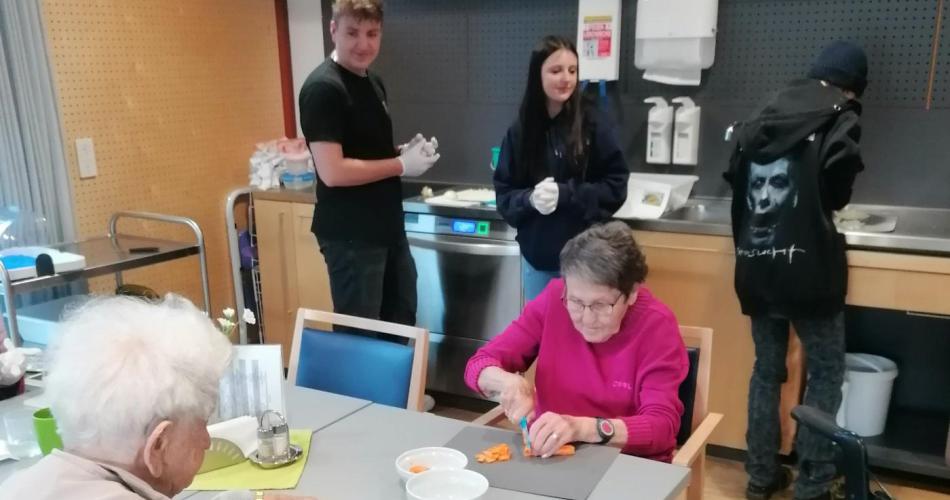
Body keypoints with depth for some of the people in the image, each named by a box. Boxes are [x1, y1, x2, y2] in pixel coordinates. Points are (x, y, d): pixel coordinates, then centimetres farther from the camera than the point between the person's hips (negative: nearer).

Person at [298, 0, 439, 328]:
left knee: (402, 323, 22)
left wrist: (408, 152, 0)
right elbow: (332, 172, -24)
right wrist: (402, 165, -17)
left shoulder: (373, 82, 10)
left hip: (388, 227, 9)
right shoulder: (323, 88, -17)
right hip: (350, 236, -9)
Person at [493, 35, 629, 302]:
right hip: (537, 257, 3)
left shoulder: (593, 124, -6)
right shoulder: (520, 130, 1)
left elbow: (616, 187, -5)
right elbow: (503, 195, 4)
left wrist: (565, 195, -18)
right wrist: (530, 199, -17)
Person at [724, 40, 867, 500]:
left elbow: (736, 180, 14)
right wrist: (814, 199, 14)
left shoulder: (764, 117, 13)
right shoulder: (839, 120, -2)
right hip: (807, 267, -5)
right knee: (826, 373, 10)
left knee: (766, 370, 16)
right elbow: (837, 194, -8)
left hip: (756, 268, 5)